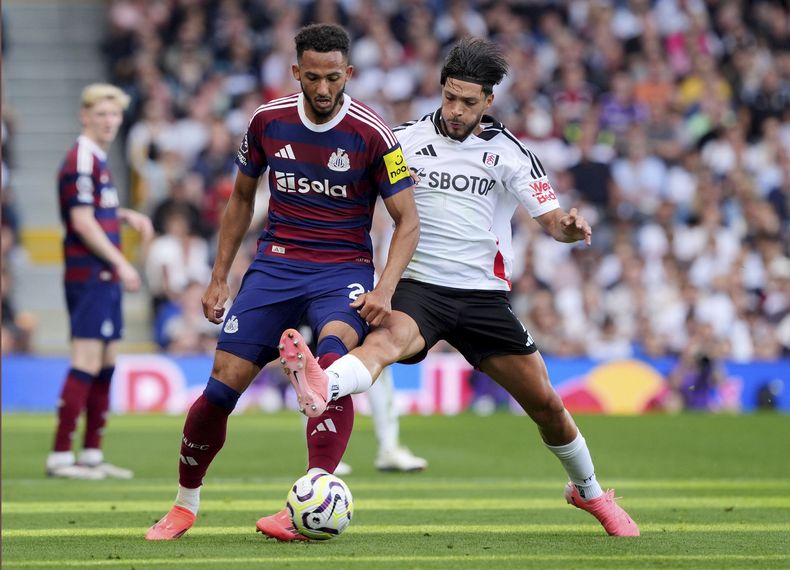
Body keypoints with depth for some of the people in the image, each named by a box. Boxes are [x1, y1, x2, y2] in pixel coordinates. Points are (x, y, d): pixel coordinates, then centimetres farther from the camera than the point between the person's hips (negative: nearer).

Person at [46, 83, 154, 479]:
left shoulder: (97, 160, 17)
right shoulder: (81, 161, -13)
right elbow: (82, 222, -18)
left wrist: (128, 216, 14)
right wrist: (121, 263, -17)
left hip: (106, 279, 10)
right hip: (90, 278, -10)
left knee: (106, 365, 10)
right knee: (86, 364, -12)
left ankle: (92, 454, 14)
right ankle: (60, 457, -12)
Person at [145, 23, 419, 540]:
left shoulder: (372, 134, -11)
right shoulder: (267, 121, 0)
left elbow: (407, 221, -6)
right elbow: (242, 198, 15)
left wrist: (384, 289, -21)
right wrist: (219, 278, 13)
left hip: (344, 269, -3)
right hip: (276, 264, 3)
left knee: (333, 362, -32)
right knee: (224, 383, -6)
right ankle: (186, 504, 15)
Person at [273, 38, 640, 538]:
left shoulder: (507, 151, 2)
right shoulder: (407, 140, 2)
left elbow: (552, 218, 0)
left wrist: (570, 228, -24)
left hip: (484, 294, 2)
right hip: (420, 288, -2)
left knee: (545, 403, 5)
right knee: (387, 339, -36)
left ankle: (590, 492, 31)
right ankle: (321, 389, -69)